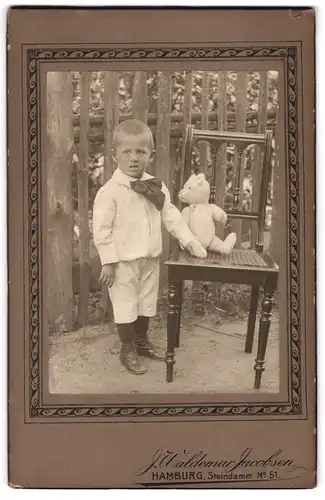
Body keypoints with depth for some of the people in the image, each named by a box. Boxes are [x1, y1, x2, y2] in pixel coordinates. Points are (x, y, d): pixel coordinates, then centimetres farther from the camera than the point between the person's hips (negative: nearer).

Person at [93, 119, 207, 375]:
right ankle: (128, 349, 24)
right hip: (124, 261, -5)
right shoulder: (109, 191, -16)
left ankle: (142, 340, 38)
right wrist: (108, 262, -17)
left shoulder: (156, 186, 1)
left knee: (146, 303, 18)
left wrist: (189, 241, 4)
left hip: (150, 259, 6)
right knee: (125, 305, 6)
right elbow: (101, 229, -16)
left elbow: (171, 215, 8)